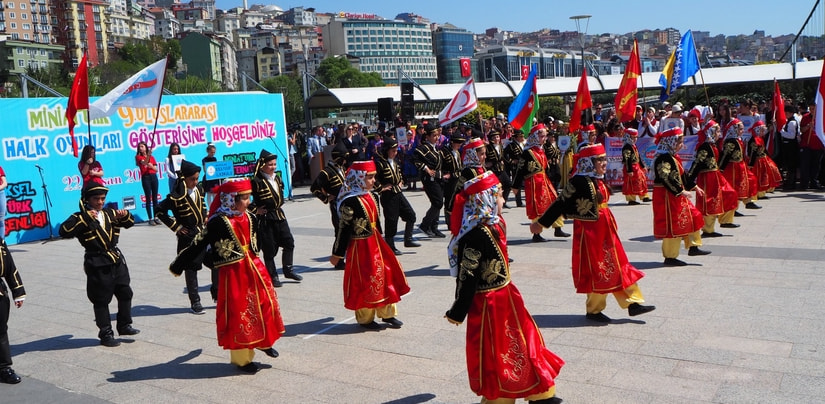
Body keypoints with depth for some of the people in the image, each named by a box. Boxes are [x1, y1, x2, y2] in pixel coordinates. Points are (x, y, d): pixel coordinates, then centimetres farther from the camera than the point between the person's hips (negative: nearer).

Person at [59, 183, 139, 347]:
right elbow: (64, 231, -23)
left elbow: (129, 223, 22)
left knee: (125, 293, 13)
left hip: (117, 260, 6)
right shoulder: (81, 218, -7)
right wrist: (84, 218, -26)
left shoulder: (109, 213, 10)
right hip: (97, 264, -6)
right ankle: (106, 334, 12)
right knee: (101, 300, 2)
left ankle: (124, 325, 29)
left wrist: (125, 215, 0)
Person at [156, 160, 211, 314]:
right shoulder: (177, 196, -16)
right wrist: (176, 227, -11)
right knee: (191, 268, 3)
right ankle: (195, 302, 12)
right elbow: (159, 211, -14)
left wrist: (205, 218, 9)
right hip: (188, 237, -6)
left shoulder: (198, 190, 5)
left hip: (204, 233, 6)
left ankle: (217, 294, 20)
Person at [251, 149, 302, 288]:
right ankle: (272, 276, 13)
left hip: (279, 216, 7)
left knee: (289, 243, 7)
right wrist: (255, 210, -13)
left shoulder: (277, 179, 8)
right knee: (269, 249, 1)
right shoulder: (257, 182, -16)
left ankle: (288, 270, 23)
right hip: (265, 219, -7)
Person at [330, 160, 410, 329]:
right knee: (364, 282, 4)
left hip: (375, 243, 8)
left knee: (387, 274, 11)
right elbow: (344, 228, -17)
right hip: (360, 246, -8)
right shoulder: (350, 201, -20)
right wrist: (337, 254, -12)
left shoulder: (372, 196, 5)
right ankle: (365, 318, 22)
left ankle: (387, 313, 26)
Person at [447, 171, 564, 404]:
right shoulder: (476, 236, -27)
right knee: (494, 355, 7)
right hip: (489, 305, -10)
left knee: (525, 342, 21)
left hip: (506, 297, 10)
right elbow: (466, 278, -22)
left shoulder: (495, 224, 2)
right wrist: (457, 313, -15)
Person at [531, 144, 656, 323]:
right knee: (596, 270, 3)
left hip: (606, 231, 8)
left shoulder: (599, 181, 8)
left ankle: (632, 302, 22)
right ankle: (594, 310, 18)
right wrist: (540, 223, -12)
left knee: (619, 265, 12)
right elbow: (561, 203, -15)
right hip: (589, 232, -8)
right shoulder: (579, 181, -17)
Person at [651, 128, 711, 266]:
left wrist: (694, 187, 22)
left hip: (677, 195, 11)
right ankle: (670, 257, 3)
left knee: (692, 217, 16)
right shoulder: (663, 159, -19)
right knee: (672, 226, -6)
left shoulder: (672, 157, 14)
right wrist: (680, 191, -26)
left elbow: (681, 176, 22)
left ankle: (693, 247, 26)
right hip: (667, 196, -11)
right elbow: (667, 179, -26)